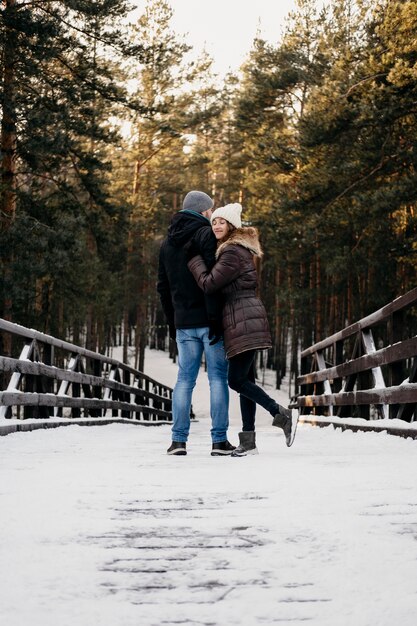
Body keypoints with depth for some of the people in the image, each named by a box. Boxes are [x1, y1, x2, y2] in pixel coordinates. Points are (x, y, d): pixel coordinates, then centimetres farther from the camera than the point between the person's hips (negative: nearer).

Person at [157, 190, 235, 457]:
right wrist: (215, 318, -18)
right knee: (218, 378, -1)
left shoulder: (167, 243, 16)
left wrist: (171, 321, 23)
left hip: (183, 322, 6)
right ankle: (219, 440, -1)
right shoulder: (206, 234, -6)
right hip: (208, 319, -5)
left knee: (184, 379, 7)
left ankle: (179, 439, 3)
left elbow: (163, 287, 18)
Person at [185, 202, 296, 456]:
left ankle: (282, 414, -8)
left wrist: (194, 257, -5)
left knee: (237, 380, -10)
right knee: (245, 379, 7)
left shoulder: (232, 252, -11)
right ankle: (248, 441, 8)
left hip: (244, 320, -11)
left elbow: (209, 284, -15)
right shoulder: (237, 249, 21)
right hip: (243, 320, 11)